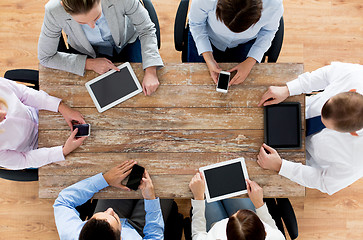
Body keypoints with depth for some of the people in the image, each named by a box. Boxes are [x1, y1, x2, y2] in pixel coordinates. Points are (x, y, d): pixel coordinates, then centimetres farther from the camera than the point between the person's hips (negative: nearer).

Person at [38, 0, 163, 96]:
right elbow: (45, 57, -18)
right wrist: (89, 63, -26)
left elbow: (146, 29, -21)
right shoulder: (54, 12, -33)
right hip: (89, 52, 0)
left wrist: (150, 72, -32)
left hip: (128, 42, 1)